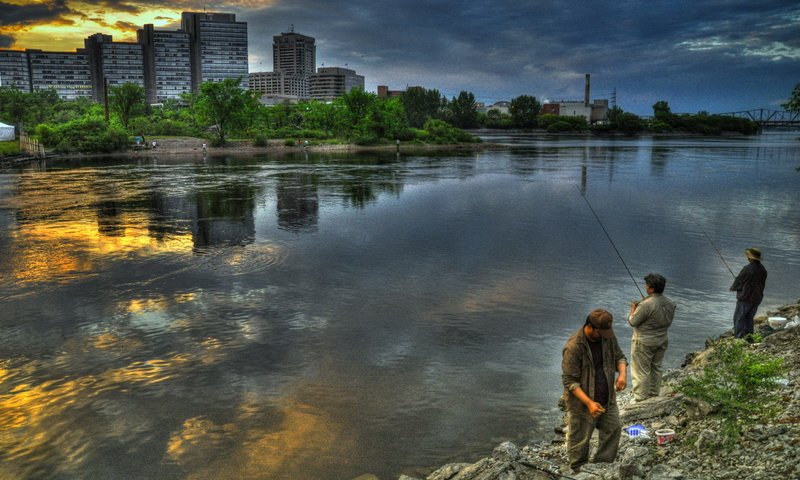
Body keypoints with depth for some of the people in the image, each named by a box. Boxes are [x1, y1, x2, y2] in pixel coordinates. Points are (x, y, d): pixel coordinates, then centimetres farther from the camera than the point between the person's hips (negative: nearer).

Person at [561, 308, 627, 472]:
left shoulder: (607, 336, -7)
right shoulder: (573, 346, -26)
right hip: (582, 404, -6)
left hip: (607, 399, 6)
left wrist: (622, 373, -16)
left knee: (614, 430, 14)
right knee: (580, 441, 7)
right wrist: (589, 403, -30)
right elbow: (570, 381, -23)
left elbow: (619, 356, 7)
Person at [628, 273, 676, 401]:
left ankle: (641, 400, 4)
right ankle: (654, 395, 29)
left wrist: (633, 308, 2)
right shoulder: (670, 304, -2)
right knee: (656, 368, 20)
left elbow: (632, 322, -16)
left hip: (644, 343, -7)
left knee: (641, 371, 1)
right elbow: (668, 321, 12)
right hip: (662, 341, 7)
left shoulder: (646, 304, -25)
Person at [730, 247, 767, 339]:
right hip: (757, 299, 7)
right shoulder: (763, 270, 4)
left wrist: (732, 288, 10)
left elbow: (738, 281, -10)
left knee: (739, 318, 1)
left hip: (745, 298, -7)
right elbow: (762, 285, 13)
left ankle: (739, 337, 0)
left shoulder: (747, 268, -20)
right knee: (749, 318, 17)